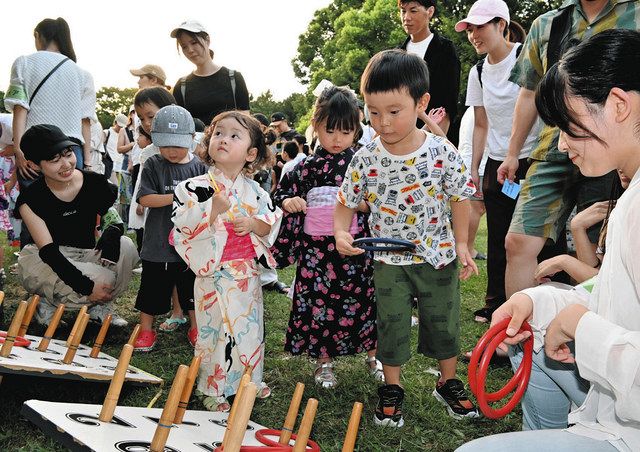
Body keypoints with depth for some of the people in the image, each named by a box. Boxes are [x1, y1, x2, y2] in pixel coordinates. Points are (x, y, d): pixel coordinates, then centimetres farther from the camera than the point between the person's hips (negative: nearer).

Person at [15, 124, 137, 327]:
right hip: (44, 262, -4)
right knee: (105, 280, -30)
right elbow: (48, 250, -20)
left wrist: (112, 232, -30)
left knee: (125, 247, -26)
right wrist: (87, 286, -29)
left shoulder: (95, 183, -7)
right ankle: (48, 301, -2)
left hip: (87, 255, 4)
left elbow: (117, 217, -2)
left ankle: (100, 306, -4)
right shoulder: (30, 199, -14)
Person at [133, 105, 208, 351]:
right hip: (158, 244, -1)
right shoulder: (153, 165, -4)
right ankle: (145, 330, 26)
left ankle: (195, 328, 31)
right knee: (152, 289, 9)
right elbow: (145, 199, -12)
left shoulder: (198, 167, 0)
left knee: (192, 288, 15)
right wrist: (177, 197, -21)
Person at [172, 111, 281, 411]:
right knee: (215, 328, 3)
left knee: (249, 327, 15)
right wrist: (212, 211, -27)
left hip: (248, 272, 4)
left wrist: (254, 224, -11)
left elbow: (273, 222, 9)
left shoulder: (254, 190, 4)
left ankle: (249, 379, 35)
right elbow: (183, 227, -15)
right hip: (214, 272, -4)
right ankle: (213, 389, 20)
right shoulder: (197, 187, -9)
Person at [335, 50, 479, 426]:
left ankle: (449, 382, 36)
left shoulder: (443, 153, -14)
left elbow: (460, 199, -3)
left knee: (444, 322, 13)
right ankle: (392, 388, 28)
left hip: (438, 257, 0)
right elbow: (346, 202, 0)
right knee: (391, 325, 9)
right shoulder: (366, 159, -11)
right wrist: (341, 232, -19)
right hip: (389, 260, 0)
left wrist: (462, 245, -7)